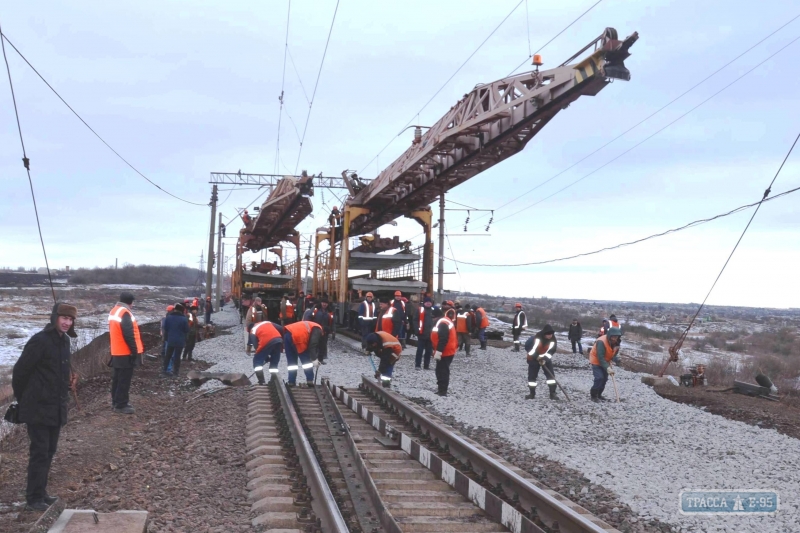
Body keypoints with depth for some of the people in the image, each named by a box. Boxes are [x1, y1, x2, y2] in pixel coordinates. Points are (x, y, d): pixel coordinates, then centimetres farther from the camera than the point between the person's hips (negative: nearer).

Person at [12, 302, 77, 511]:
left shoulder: (64, 340, 8)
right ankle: (33, 499, 5)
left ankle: (41, 493, 25)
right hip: (38, 407, -8)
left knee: (49, 452, 14)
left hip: (56, 407, 8)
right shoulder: (40, 341, -17)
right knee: (40, 452, -3)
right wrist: (22, 399, -2)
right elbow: (20, 370, -13)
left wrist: (64, 398, 13)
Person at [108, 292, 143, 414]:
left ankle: (116, 402, 25)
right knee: (124, 380, -4)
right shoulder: (125, 313, -19)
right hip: (125, 353, -10)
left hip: (116, 352, 10)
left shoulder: (114, 311, 14)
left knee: (117, 378, 17)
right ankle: (121, 405, -1)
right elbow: (129, 335, -23)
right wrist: (134, 350, -18)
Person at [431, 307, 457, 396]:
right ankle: (442, 390, 23)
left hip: (445, 352, -11)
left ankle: (442, 391, -2)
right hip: (447, 351, 11)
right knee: (441, 370, 16)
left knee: (442, 371, -6)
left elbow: (443, 339, -28)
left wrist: (438, 352, -27)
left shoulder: (442, 324, -21)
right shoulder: (444, 321, 14)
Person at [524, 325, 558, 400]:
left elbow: (551, 351, -13)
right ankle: (532, 394, 15)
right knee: (532, 376, 0)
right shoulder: (537, 338, -27)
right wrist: (537, 357, -25)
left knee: (551, 375, -9)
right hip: (534, 359, -2)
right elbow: (528, 346, -26)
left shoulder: (553, 340, -16)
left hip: (546, 359, 2)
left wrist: (545, 359, -27)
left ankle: (552, 393, -5)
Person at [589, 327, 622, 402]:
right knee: (599, 378, -18)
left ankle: (598, 394, 26)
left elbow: (615, 353, 4)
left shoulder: (616, 343, -10)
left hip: (605, 361, 8)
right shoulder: (601, 342, -33)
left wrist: (611, 363, -12)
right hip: (596, 361, -8)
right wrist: (607, 368, -39)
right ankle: (593, 395, -4)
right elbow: (600, 357, -34)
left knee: (605, 378, 10)